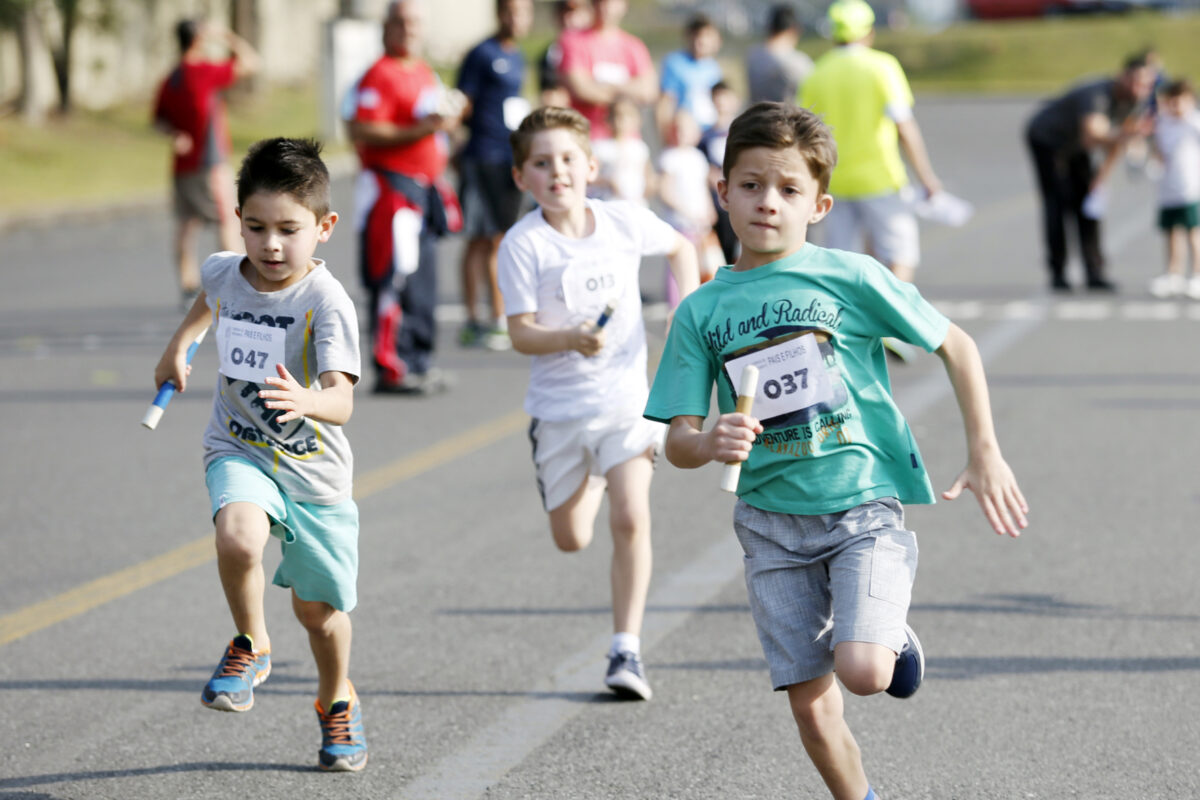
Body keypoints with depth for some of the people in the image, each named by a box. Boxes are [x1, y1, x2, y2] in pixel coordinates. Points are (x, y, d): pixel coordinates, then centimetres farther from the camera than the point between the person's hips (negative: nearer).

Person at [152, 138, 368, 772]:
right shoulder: (224, 272, -8)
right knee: (238, 536, -32)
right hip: (239, 451, 2)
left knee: (318, 607, 12)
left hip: (313, 466, -2)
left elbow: (341, 402, -35)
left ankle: (336, 700, 43)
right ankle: (250, 645, -4)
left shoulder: (327, 303, -24)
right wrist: (179, 344, 29)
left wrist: (307, 402, -55)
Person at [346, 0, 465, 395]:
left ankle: (419, 361, 21)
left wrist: (450, 116, 12)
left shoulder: (426, 73, 17)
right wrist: (419, 130, -24)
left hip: (426, 186, 9)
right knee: (396, 278, -11)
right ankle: (390, 369, -9)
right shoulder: (379, 76, -12)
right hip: (392, 185, -9)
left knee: (423, 278, 13)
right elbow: (361, 132, -21)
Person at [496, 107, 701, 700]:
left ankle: (626, 651, -9)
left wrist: (686, 306, 2)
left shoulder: (626, 221, -4)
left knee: (631, 520, -16)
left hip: (625, 396, 0)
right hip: (559, 404, 0)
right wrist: (570, 339, -33)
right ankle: (592, 480, 47)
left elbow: (679, 248, 17)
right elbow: (521, 333, -14)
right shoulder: (523, 245, -11)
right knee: (571, 540, 11)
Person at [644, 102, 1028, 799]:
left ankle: (892, 635, 14)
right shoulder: (701, 311, 2)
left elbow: (957, 345, 4)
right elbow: (678, 441, 0)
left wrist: (985, 454, 0)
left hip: (863, 504, -3)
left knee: (862, 672, -21)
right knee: (810, 705, 0)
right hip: (772, 521, 3)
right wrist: (710, 443, -23)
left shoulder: (850, 277, -4)